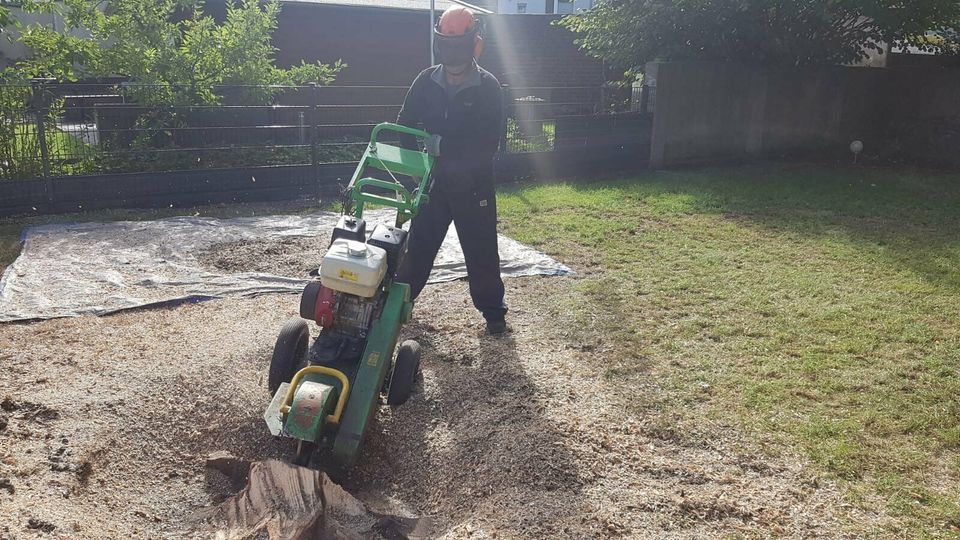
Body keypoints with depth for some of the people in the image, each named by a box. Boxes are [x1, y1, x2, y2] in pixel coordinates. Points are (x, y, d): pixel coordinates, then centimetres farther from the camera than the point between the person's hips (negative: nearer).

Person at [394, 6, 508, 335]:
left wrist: (443, 144, -24)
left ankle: (493, 312, 18)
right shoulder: (426, 82, 0)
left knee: (481, 252, 4)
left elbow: (489, 143, -17)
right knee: (418, 245, 12)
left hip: (473, 185, -3)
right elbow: (405, 126, 5)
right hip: (434, 180, 3)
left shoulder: (487, 87, -10)